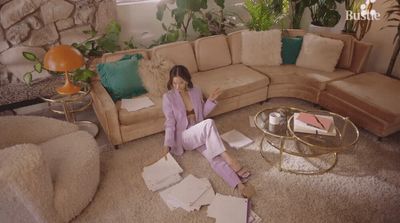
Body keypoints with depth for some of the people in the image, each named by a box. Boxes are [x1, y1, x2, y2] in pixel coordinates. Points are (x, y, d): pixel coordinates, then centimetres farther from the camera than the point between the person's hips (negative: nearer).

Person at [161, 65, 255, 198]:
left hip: (200, 135, 4)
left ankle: (240, 185, -34)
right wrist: (167, 145, -19)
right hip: (183, 137, -4)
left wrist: (211, 101, -3)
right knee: (209, 123, -34)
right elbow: (170, 123, -9)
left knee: (214, 156, -26)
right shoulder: (168, 97, -8)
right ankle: (228, 159, -30)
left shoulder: (196, 92, 4)